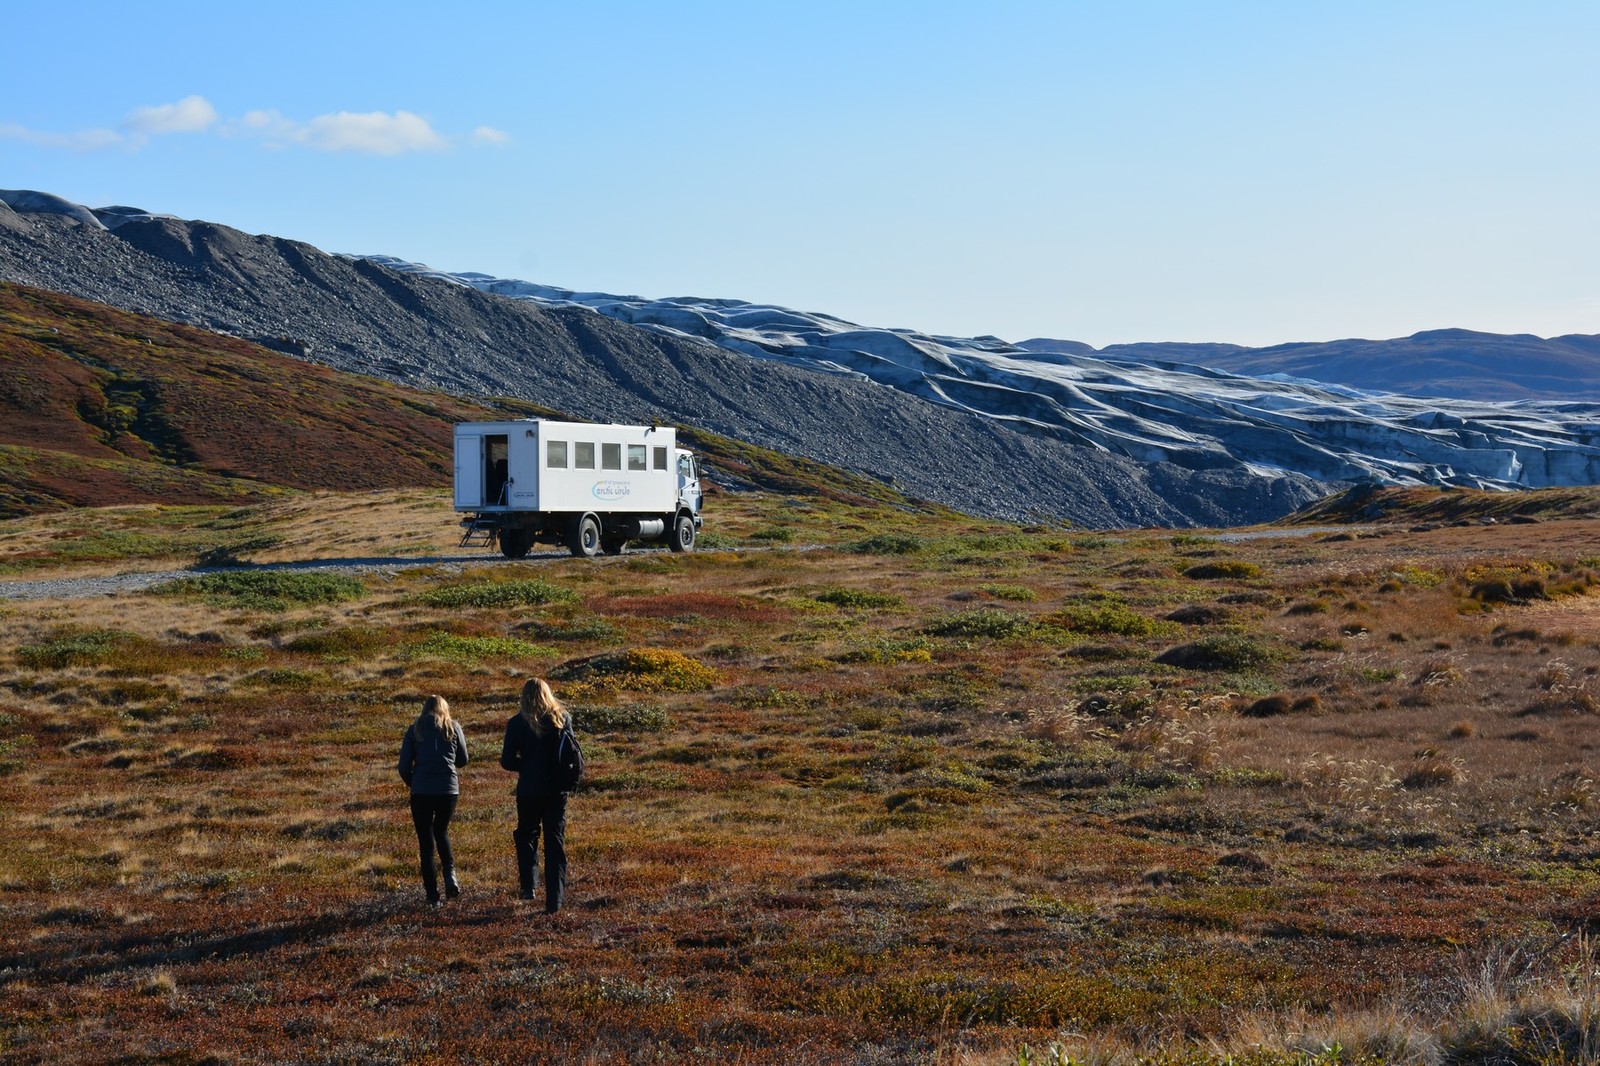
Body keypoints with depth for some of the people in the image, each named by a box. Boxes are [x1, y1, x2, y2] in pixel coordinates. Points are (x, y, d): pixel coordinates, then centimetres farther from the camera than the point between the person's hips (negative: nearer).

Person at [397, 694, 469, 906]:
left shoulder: (415, 730, 5)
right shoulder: (453, 727, 7)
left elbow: (404, 767, 3)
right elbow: (462, 760, 15)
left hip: (421, 792, -1)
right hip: (449, 789, 1)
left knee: (425, 841, 8)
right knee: (441, 832, 22)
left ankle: (432, 895, 5)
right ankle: (450, 873, -3)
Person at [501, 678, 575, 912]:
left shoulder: (517, 723, -8)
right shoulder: (563, 719, -1)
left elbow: (507, 761, -7)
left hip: (529, 790, -2)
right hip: (557, 790, 2)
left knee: (526, 836, 20)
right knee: (555, 842, 8)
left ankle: (528, 885, 6)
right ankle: (554, 900, 4)